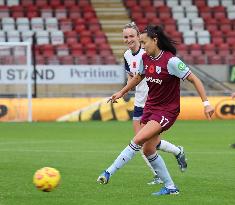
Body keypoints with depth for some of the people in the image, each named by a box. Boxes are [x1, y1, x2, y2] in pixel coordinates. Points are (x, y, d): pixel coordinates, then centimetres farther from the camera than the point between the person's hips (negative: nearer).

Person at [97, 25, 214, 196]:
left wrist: (206, 103, -22)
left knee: (139, 140, -21)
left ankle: (109, 173, -16)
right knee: (148, 149, 5)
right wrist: (121, 93, 27)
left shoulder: (171, 61, -21)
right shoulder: (145, 58, 0)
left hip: (167, 110, -8)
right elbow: (138, 77, 22)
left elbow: (194, 79, -18)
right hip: (150, 106, 8)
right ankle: (170, 187, 17)